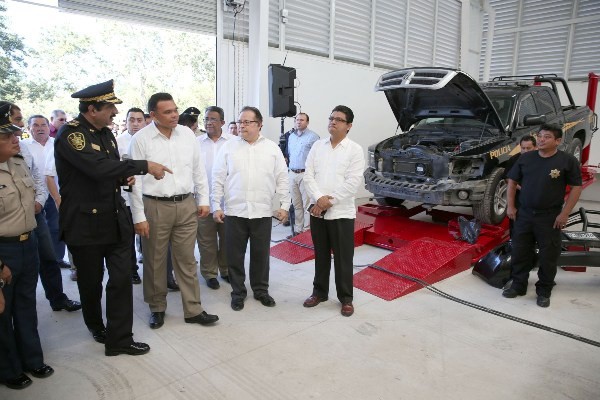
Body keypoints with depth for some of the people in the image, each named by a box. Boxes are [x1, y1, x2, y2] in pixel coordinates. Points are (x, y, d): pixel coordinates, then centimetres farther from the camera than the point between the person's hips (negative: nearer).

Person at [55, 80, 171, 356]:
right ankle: (96, 326, 40)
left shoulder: (105, 132, 8)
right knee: (91, 282, 14)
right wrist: (145, 166, -28)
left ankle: (119, 339, 14)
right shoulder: (70, 135, -16)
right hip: (86, 223, -6)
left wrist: (125, 178, 0)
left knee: (122, 279, 3)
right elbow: (98, 167, -31)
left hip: (116, 219, 6)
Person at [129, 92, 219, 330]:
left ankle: (193, 310, 20)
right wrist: (139, 217, -7)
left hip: (186, 205, 3)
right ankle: (157, 308, 30)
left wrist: (203, 200, 8)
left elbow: (198, 170, 10)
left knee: (187, 260, 9)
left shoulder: (187, 134, 4)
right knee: (154, 262, 11)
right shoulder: (141, 139, -6)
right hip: (155, 207, -2)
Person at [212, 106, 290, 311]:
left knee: (261, 254, 11)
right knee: (235, 255, 8)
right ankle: (238, 292, 25)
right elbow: (218, 179, 2)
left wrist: (284, 205, 2)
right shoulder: (228, 147, 3)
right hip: (234, 211, 0)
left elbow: (282, 179, 6)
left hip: (262, 212, 1)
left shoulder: (272, 148, 5)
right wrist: (216, 206, -2)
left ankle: (261, 290, 29)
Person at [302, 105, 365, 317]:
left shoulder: (355, 150, -4)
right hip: (317, 211, 4)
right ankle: (319, 292, 30)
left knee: (343, 258, 5)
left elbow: (353, 183, -12)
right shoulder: (317, 146, 7)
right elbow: (308, 175, 1)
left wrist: (329, 202, -14)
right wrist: (319, 198, -15)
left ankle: (346, 298, 20)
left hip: (341, 212, -3)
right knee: (320, 255, 15)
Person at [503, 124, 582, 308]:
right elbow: (512, 181, 9)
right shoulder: (525, 158, 2)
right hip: (524, 214, 3)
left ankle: (544, 291, 23)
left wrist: (564, 213, -10)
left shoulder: (568, 161, -8)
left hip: (550, 218, -3)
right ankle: (518, 285, 27)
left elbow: (576, 187, -5)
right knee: (520, 252, 11)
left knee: (548, 256, 7)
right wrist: (510, 206, 3)